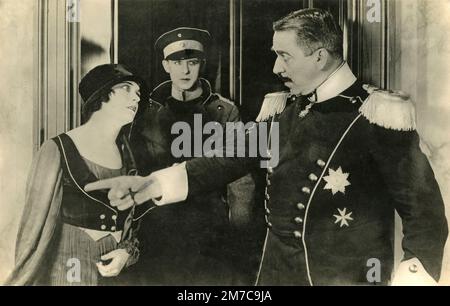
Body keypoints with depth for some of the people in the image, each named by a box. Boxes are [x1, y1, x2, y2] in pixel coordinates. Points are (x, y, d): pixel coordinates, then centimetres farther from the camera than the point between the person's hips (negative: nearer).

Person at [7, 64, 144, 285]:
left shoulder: (125, 151, 2)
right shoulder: (58, 151, -12)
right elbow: (35, 222, -9)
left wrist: (126, 251, -7)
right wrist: (25, 279, -9)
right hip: (67, 274, -4)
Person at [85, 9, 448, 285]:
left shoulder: (375, 114, -15)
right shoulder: (280, 109, 4)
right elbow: (231, 158, 2)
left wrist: (412, 278, -21)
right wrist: (152, 183, -7)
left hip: (348, 275, -5)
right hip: (278, 269, 6)